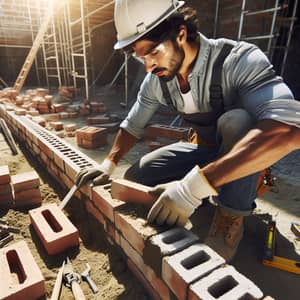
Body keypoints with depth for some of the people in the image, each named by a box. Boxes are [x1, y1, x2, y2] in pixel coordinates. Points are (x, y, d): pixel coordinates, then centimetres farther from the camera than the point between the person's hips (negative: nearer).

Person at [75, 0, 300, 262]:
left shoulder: (239, 60, -29)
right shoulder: (155, 80, -10)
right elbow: (133, 125, 3)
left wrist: (195, 185, -50)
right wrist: (109, 164, -11)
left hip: (247, 154, -4)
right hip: (203, 150, 5)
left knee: (236, 120, -36)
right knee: (134, 179, -7)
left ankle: (231, 218, -16)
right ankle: (212, 191, 7)